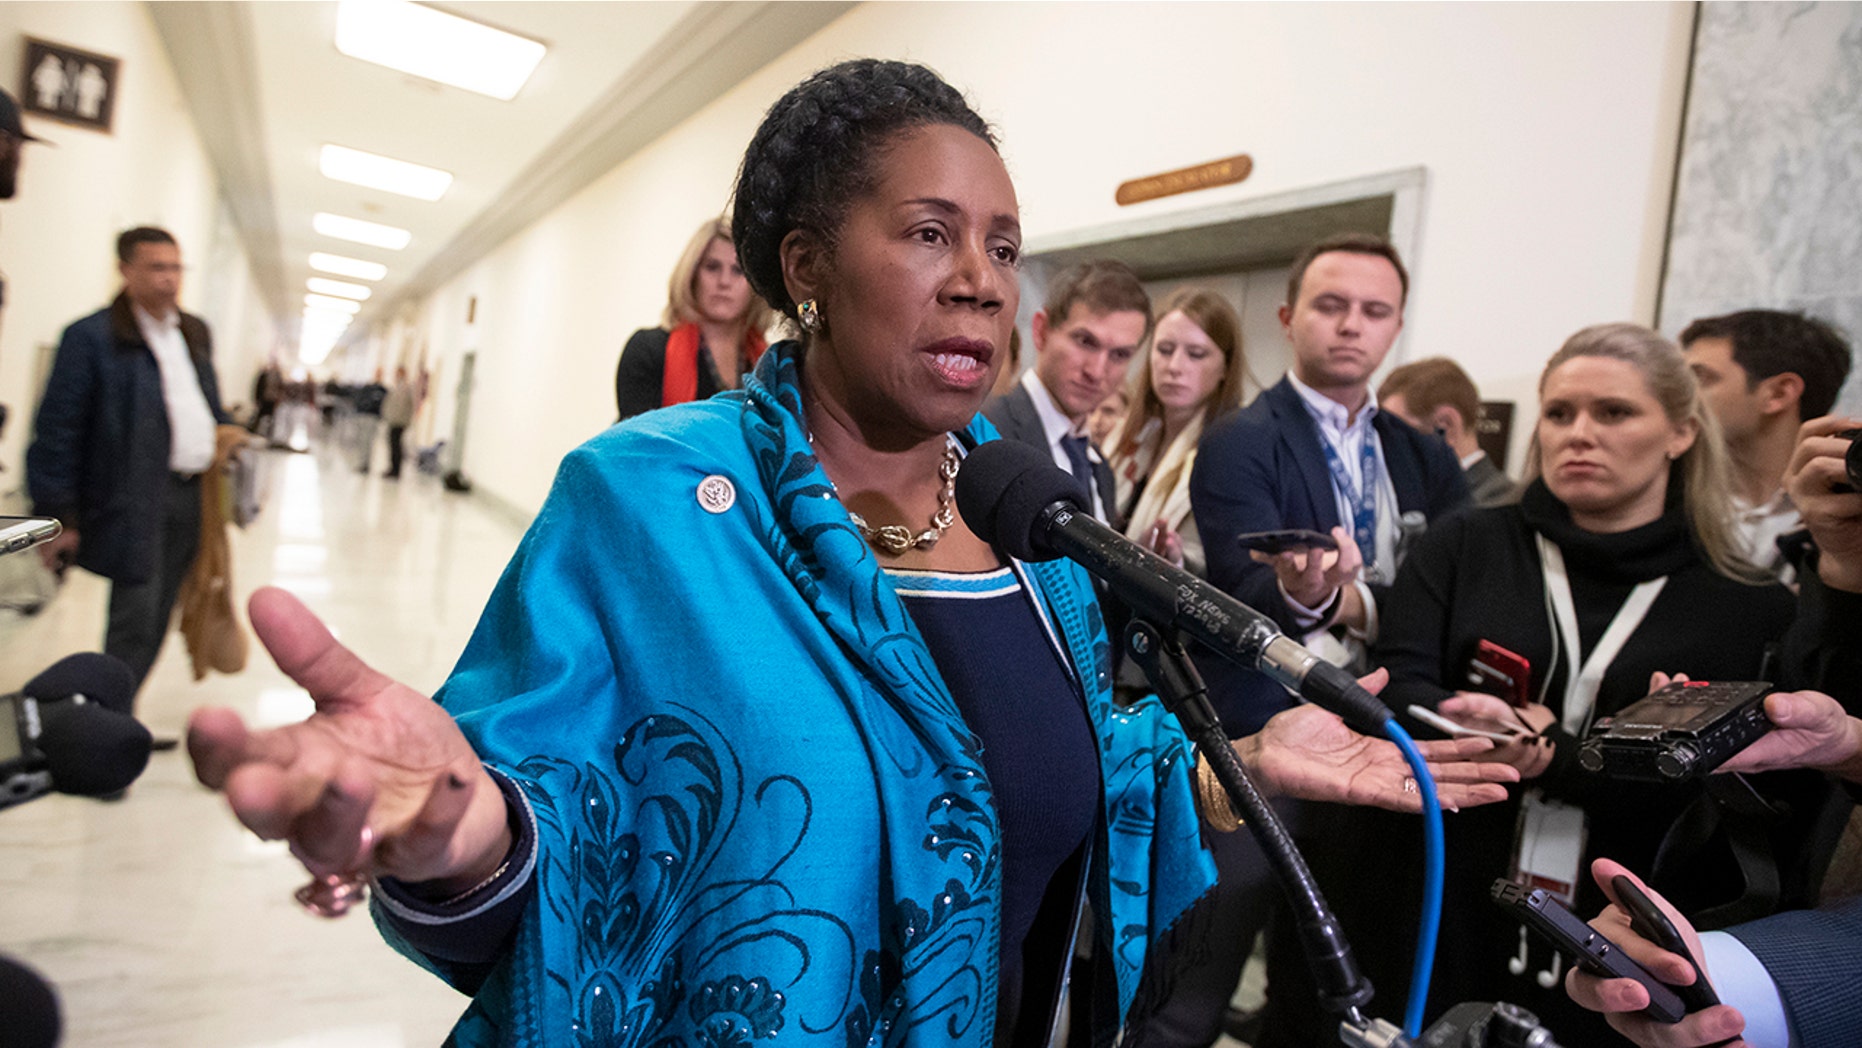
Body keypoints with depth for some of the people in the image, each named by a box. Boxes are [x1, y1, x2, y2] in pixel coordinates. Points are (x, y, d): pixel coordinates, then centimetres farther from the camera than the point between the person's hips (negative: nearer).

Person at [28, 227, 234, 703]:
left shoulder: (196, 334, 14)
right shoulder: (91, 337, -7)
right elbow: (57, 432, -9)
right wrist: (57, 517, -11)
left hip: (194, 497, 7)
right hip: (135, 501, -6)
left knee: (156, 622, 12)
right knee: (134, 626, -5)